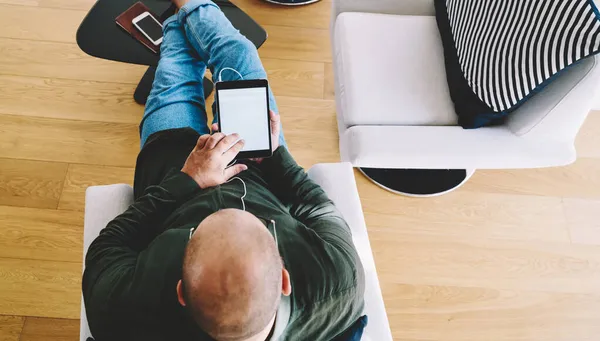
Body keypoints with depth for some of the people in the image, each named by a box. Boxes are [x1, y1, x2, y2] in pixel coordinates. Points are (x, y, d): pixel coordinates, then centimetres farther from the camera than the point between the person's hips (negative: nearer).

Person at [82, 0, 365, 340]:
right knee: (238, 52, 14)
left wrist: (185, 182, -29)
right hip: (262, 173, 1)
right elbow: (325, 214, -19)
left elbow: (105, 251, -20)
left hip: (173, 172, 0)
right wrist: (274, 153, -15)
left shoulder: (130, 310, -43)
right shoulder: (343, 282, -41)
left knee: (175, 71, 20)